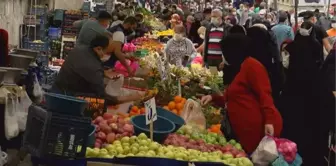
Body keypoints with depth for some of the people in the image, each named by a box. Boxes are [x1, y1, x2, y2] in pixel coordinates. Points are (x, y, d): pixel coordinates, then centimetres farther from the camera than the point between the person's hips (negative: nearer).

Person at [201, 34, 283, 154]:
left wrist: (269, 121, -26)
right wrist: (213, 98, 18)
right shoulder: (240, 70, 24)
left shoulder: (251, 65, -8)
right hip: (246, 130, 10)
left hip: (260, 128, -10)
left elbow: (264, 94, -18)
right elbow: (231, 100, 29)